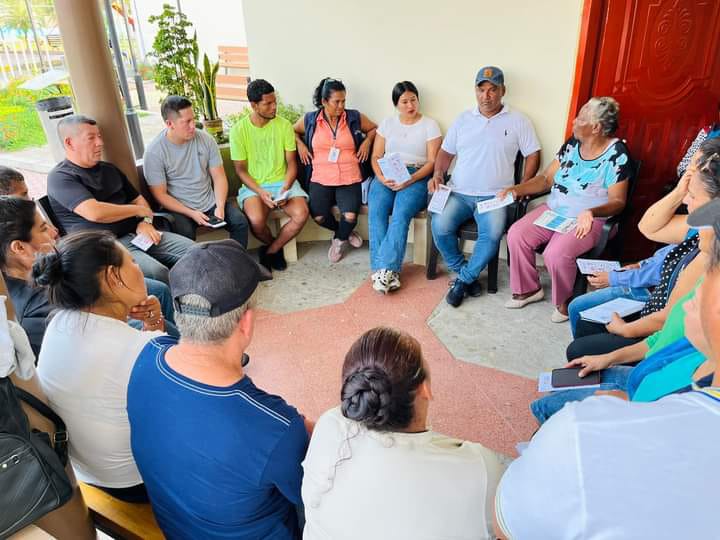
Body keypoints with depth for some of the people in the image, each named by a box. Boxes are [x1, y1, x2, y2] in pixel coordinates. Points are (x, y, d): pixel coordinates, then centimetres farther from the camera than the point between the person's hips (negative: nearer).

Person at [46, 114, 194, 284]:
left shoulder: (109, 169, 20)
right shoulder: (60, 177, -5)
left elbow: (138, 199, 24)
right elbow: (94, 212, -21)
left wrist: (146, 221, 1)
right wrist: (138, 209, -6)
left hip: (135, 234, 8)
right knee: (157, 273, -33)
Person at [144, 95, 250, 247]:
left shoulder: (206, 139, -3)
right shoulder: (154, 152, -12)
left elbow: (219, 177, 0)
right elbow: (160, 195, -10)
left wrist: (220, 206, -16)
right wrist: (191, 213, -19)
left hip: (210, 202, 4)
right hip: (178, 208, -3)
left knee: (240, 222, -17)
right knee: (185, 235, -33)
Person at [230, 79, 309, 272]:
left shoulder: (284, 125, 0)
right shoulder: (239, 130, -5)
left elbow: (292, 163, 2)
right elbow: (241, 170, -2)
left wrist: (285, 188, -16)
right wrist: (260, 192, -18)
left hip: (283, 182, 2)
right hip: (253, 185, -2)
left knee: (301, 214, -27)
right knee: (256, 220, -32)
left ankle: (269, 251, -3)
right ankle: (275, 247, 4)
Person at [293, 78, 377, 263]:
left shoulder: (354, 117, 3)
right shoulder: (310, 119, 5)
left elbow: (374, 128, 19)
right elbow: (293, 131, 24)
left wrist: (367, 142, 2)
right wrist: (300, 145, 7)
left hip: (349, 179, 0)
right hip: (321, 179, 1)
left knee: (350, 216, -23)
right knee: (319, 217, -21)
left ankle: (339, 239, 14)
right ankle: (345, 233, 14)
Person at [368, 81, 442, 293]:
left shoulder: (430, 125, 7)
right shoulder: (388, 123, 16)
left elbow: (433, 161, -1)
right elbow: (376, 157, 11)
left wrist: (410, 180, -17)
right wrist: (382, 177, -10)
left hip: (417, 176, -2)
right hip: (386, 176, 3)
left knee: (401, 212, -32)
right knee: (376, 210, -28)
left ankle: (384, 268, -33)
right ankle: (389, 271, -30)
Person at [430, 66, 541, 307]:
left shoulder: (518, 121, 6)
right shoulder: (463, 119, 14)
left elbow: (533, 155, 8)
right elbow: (446, 152, 17)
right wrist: (438, 174, -2)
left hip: (495, 196, -2)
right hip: (459, 193, 2)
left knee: (493, 234, -31)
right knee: (440, 226, -26)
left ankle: (463, 279, -9)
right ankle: (467, 274, -4)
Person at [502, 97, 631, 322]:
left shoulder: (616, 153, -13)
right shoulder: (572, 143, 4)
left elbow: (617, 201, -15)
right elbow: (546, 178, 8)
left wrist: (591, 212, -35)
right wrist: (517, 190, -7)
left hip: (588, 220, -6)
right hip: (553, 210, 6)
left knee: (556, 254, -30)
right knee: (516, 234, -14)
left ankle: (564, 301, 0)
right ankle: (528, 289, 6)